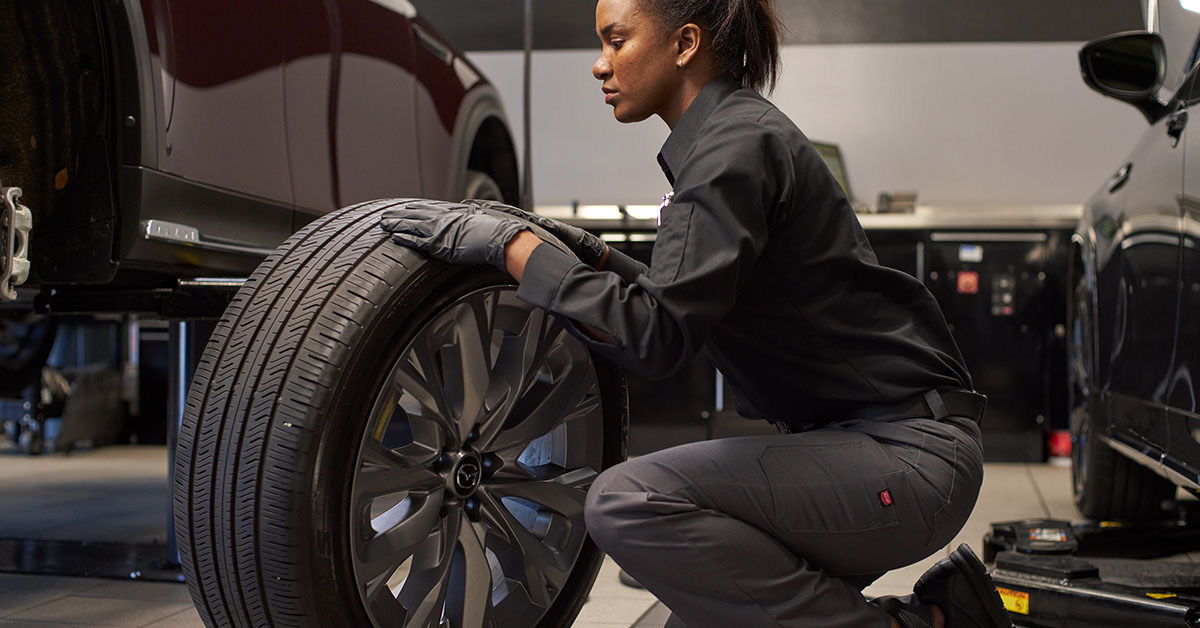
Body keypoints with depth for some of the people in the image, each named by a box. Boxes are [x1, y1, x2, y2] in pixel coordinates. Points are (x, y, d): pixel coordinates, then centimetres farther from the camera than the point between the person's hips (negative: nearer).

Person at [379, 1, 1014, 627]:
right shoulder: (728, 135, 14)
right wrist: (592, 256, 10)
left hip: (911, 455, -10)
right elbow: (689, 304, 20)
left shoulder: (737, 145, -16)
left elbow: (658, 335, -25)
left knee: (627, 501, -24)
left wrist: (508, 244, -19)